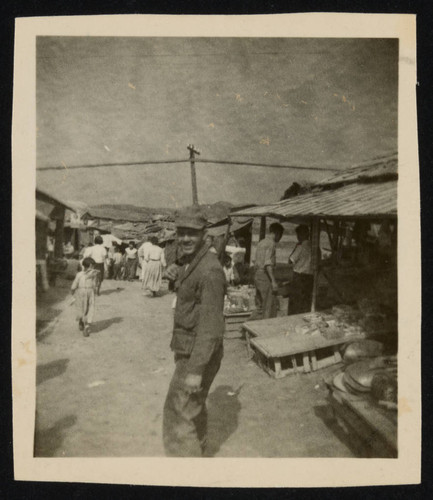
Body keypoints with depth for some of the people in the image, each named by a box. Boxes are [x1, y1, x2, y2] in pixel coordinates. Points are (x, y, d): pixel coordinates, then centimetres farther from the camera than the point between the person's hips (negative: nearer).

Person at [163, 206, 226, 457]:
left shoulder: (209, 270, -24)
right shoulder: (190, 262, 6)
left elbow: (211, 325, -28)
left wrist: (196, 370, -28)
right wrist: (178, 273, 8)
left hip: (198, 354, -10)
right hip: (187, 349, 10)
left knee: (179, 412, -4)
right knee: (194, 407, 26)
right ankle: (198, 451, 48)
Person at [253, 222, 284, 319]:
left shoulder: (261, 243, 17)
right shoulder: (271, 243, -11)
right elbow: (268, 264, -21)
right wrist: (273, 281, -24)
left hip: (257, 275, 9)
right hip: (266, 276, -9)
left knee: (260, 306, 14)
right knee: (270, 308, -5)